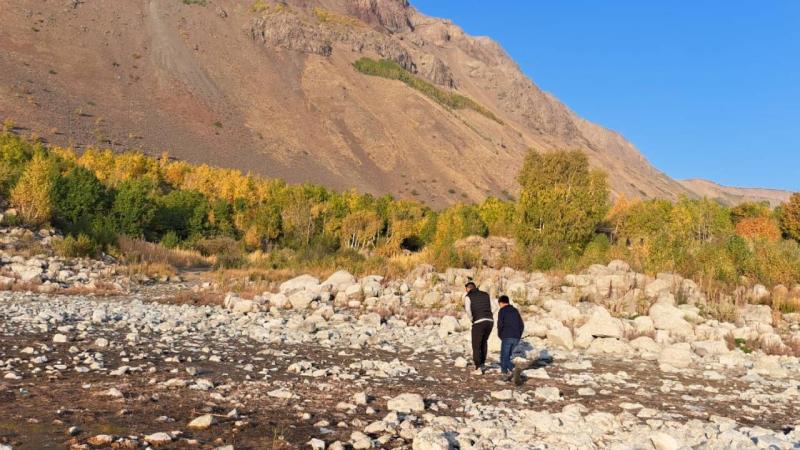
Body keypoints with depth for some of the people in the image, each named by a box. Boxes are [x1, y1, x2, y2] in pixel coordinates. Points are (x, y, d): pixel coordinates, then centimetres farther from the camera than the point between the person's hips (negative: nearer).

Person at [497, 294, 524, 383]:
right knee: (509, 356, 15)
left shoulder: (502, 311, 1)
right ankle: (506, 374, 12)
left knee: (504, 357, -2)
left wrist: (500, 335, 4)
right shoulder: (515, 310, 17)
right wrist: (518, 336, 17)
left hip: (507, 337, -6)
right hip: (516, 338, 6)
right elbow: (522, 325, 13)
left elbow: (500, 324, -10)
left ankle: (514, 369, -25)